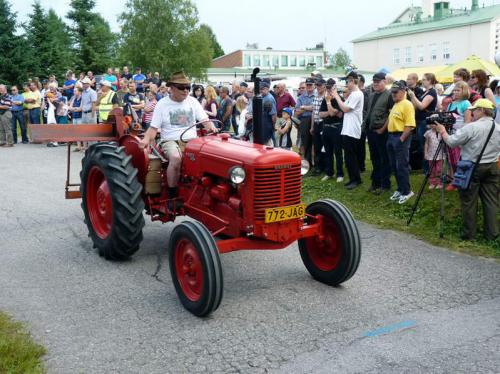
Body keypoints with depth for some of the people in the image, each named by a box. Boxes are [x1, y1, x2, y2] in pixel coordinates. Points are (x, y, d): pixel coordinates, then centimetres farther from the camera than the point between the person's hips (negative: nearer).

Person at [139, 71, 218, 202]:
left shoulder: (192, 101, 11)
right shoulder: (162, 104, 3)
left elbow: (205, 119, 7)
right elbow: (153, 128, 2)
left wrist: (212, 128, -17)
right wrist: (146, 140, -18)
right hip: (171, 141, -3)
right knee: (176, 158, -38)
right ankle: (172, 196, -22)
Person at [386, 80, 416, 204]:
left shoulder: (407, 105, -13)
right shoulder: (395, 105, 16)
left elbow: (410, 125, -20)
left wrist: (401, 139, -21)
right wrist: (391, 137, 15)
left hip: (401, 137, -9)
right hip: (391, 137, 9)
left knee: (402, 166, -4)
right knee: (394, 166, 13)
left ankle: (406, 191, 5)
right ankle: (400, 189, 23)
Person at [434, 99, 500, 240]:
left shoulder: (472, 127, -15)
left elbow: (451, 142, -11)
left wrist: (443, 131, 4)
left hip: (472, 168, -5)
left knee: (469, 201, 4)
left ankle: (469, 233, 9)